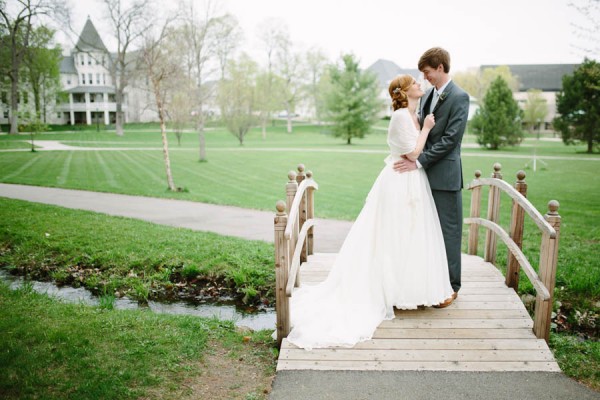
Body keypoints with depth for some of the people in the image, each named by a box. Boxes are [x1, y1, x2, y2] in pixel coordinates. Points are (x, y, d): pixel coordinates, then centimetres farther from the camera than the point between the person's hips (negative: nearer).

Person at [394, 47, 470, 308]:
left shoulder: (459, 97, -10)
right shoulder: (428, 95, 14)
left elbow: (450, 138, -17)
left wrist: (418, 161, -18)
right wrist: (412, 157, 3)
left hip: (445, 176, -7)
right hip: (426, 174, 7)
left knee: (448, 231, 2)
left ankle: (451, 286, 14)